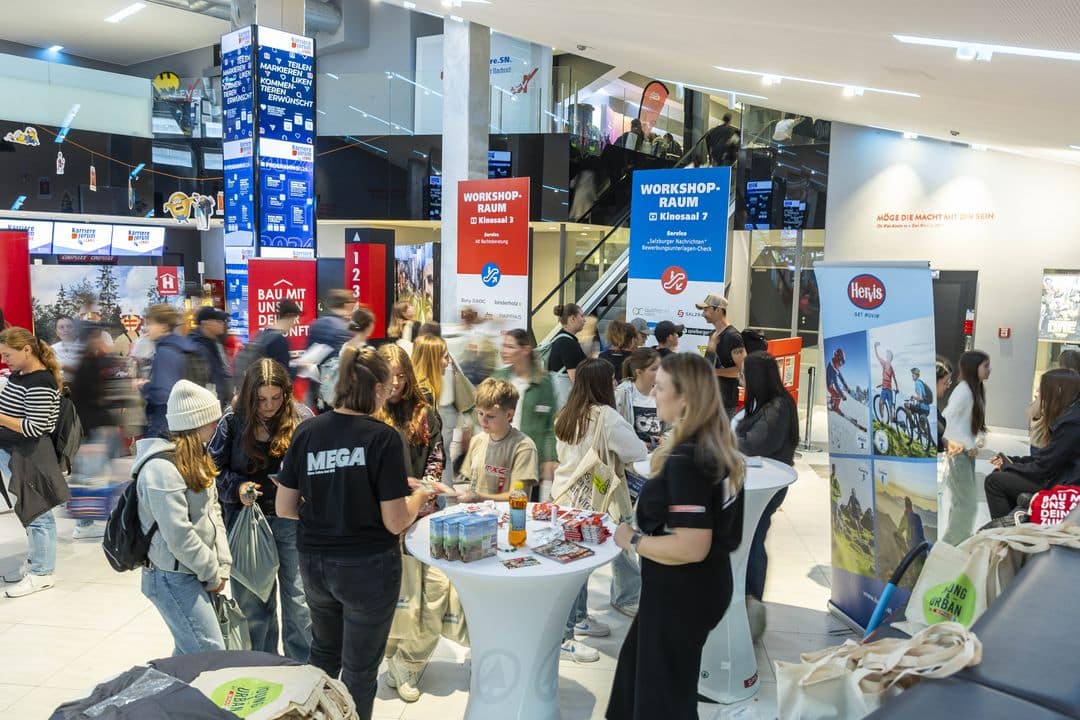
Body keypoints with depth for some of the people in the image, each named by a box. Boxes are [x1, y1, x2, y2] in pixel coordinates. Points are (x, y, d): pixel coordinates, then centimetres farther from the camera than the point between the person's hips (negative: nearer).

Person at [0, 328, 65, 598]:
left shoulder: (40, 383, -19)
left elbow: (34, 428, -21)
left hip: (29, 458, -9)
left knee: (36, 514, 2)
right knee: (29, 513, 17)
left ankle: (42, 573, 13)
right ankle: (37, 563, 30)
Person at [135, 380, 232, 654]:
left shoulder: (197, 458, 9)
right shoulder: (161, 468, -21)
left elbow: (213, 511, 10)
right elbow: (179, 536, -22)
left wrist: (222, 564, 2)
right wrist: (213, 573, -11)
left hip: (197, 575, 9)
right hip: (174, 579, -9)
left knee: (187, 654, 17)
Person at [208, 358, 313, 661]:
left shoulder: (302, 418, -7)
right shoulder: (232, 421, -6)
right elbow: (214, 467, 4)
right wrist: (237, 487, -12)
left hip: (292, 522, -1)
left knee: (300, 601, 3)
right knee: (253, 602, 14)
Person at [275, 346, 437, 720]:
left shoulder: (306, 431, -5)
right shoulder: (384, 437, -17)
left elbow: (284, 508, 0)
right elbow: (395, 522, -17)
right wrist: (419, 496, 1)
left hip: (314, 563, 5)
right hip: (368, 567, -5)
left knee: (324, 652, 29)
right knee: (359, 669, 14)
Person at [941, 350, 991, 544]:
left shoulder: (976, 389, 9)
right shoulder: (963, 390, -19)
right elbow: (947, 419, -26)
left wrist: (975, 441, 2)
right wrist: (969, 444, -21)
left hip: (967, 450, 9)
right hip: (957, 451, -9)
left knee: (963, 501, 17)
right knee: (966, 504, -4)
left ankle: (960, 542, 29)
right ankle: (951, 546, 8)